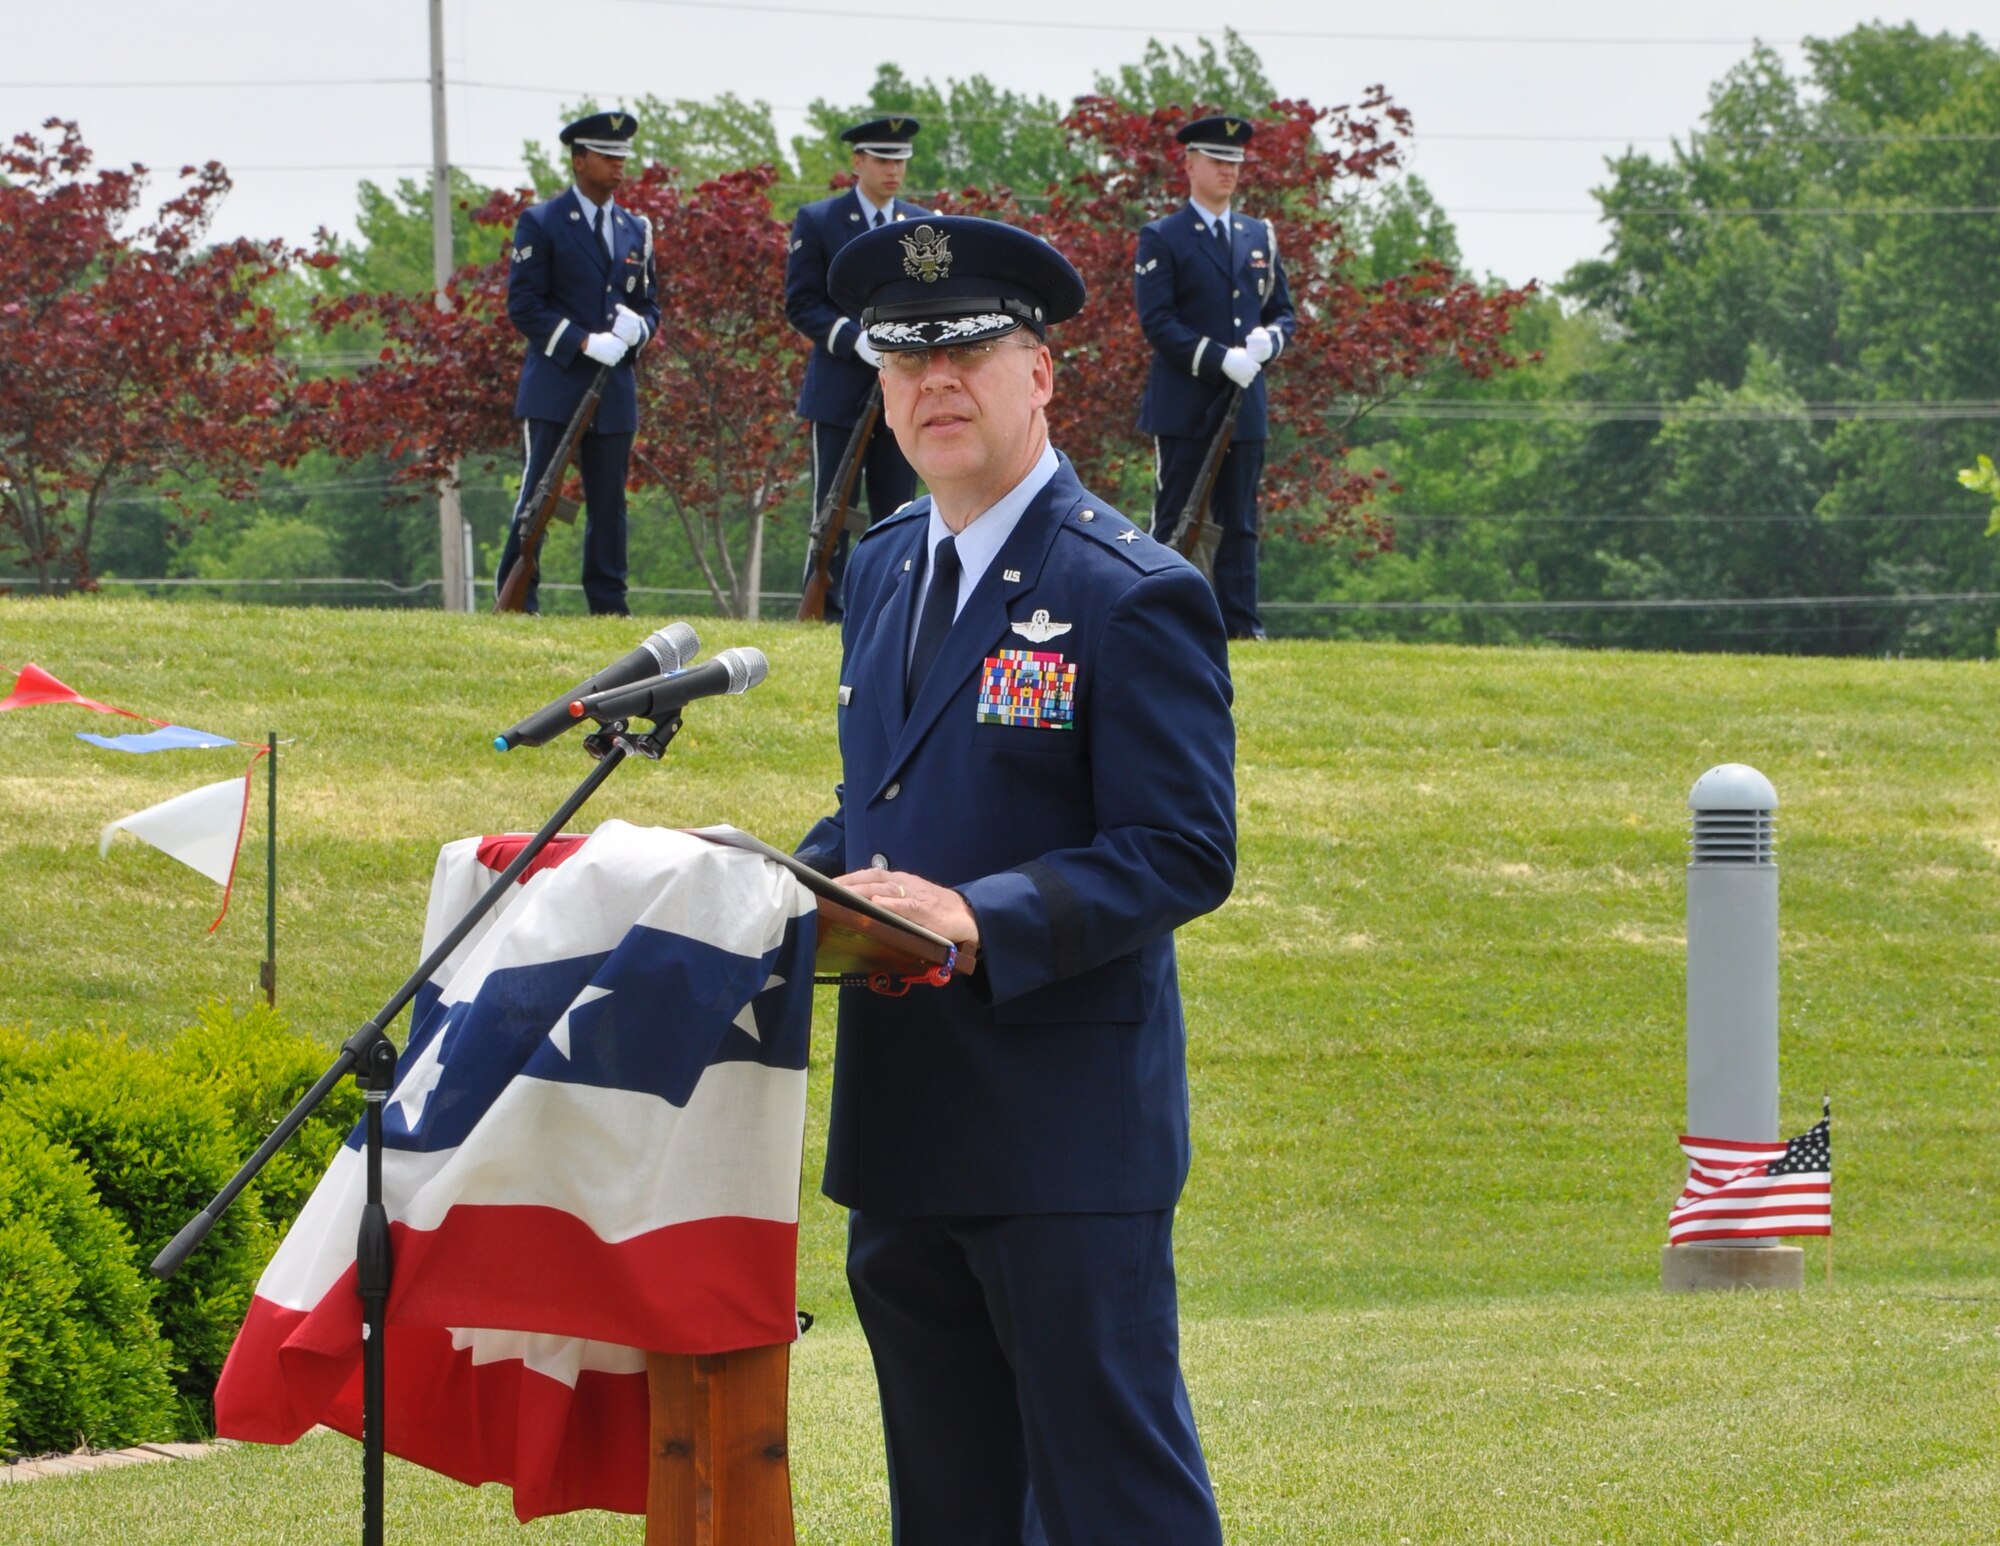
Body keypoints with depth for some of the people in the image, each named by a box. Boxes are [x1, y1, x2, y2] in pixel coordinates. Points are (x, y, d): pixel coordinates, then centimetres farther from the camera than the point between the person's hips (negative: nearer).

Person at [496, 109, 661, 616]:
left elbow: (649, 305, 19)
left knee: (609, 501, 5)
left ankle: (609, 604, 8)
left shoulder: (635, 230, 15)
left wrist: (636, 328, -6)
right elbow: (523, 305, -8)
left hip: (615, 386, 5)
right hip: (555, 382, -5)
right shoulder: (542, 224, -2)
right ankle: (517, 600, -5)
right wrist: (585, 342, -17)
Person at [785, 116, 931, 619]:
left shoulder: (924, 227, 12)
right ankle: (825, 610, -1)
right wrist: (855, 339, -17)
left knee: (896, 512, 4)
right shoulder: (817, 221, 1)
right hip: (840, 391, -3)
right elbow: (802, 304, -3)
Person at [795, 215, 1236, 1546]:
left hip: (1065, 1130, -8)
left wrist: (982, 922, -26)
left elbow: (1184, 856, -15)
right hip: (904, 1131, 8)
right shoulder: (885, 571, 14)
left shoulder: (1135, 596, -10)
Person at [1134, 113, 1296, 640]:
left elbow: (1282, 312, 18)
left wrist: (1268, 340, -6)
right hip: (1184, 405, -5)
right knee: (1175, 518, -2)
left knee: (1239, 520, 4)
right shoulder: (1161, 240, -1)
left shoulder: (1259, 237, 16)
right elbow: (1157, 321, -10)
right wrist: (1222, 359, -18)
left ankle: (1241, 622, 4)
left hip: (1245, 401, 5)